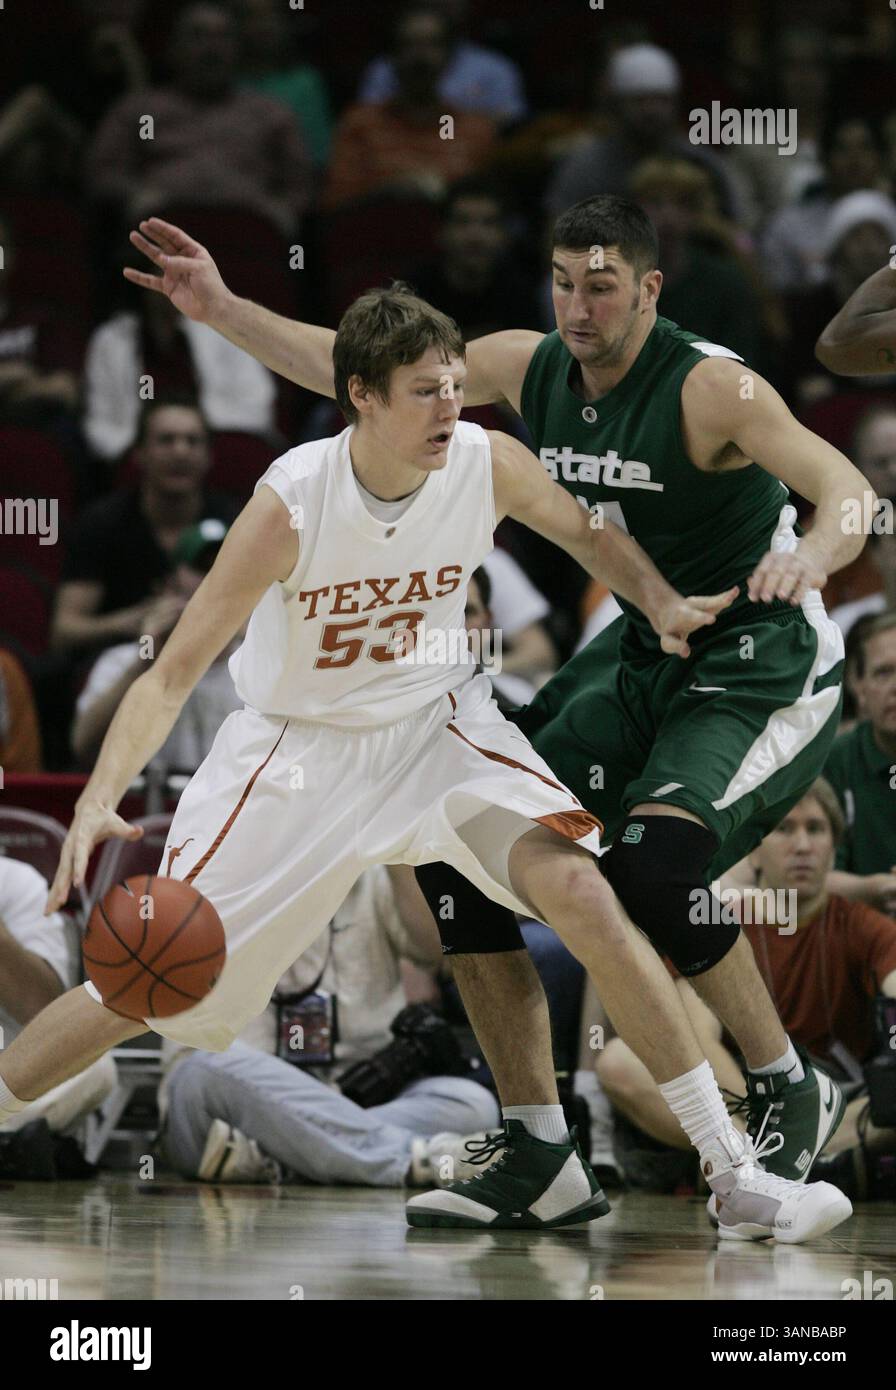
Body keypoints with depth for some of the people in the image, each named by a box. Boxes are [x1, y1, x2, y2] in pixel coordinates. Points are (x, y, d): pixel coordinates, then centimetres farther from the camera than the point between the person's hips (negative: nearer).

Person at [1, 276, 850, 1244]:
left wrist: (663, 605, -11)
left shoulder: (488, 464, -17)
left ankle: (731, 1173, -16)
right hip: (296, 745, -2)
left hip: (434, 725, 2)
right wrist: (97, 802, -39)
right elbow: (173, 671, -25)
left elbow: (584, 530, 8)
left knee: (576, 886, -21)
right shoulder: (292, 503, -26)